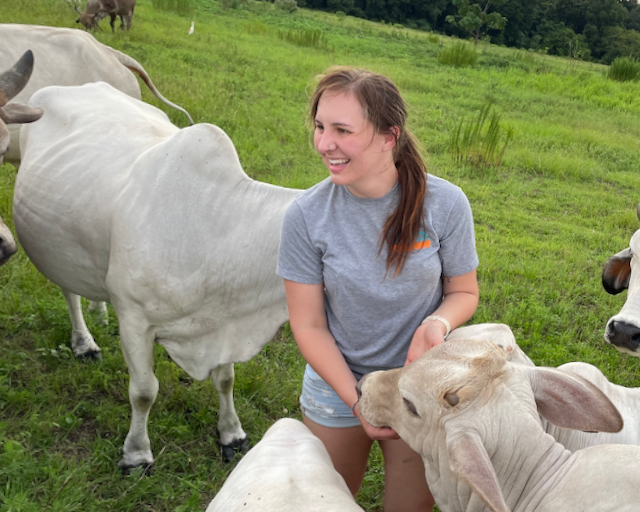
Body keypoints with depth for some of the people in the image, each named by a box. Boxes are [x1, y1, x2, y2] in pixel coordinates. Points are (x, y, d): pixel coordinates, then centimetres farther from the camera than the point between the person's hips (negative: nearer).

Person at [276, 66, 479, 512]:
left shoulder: (445, 204, -19)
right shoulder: (307, 215, -18)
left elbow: (464, 292, -4)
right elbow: (309, 325, -11)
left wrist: (438, 322, -27)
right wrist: (357, 400, -18)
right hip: (335, 386, 1)